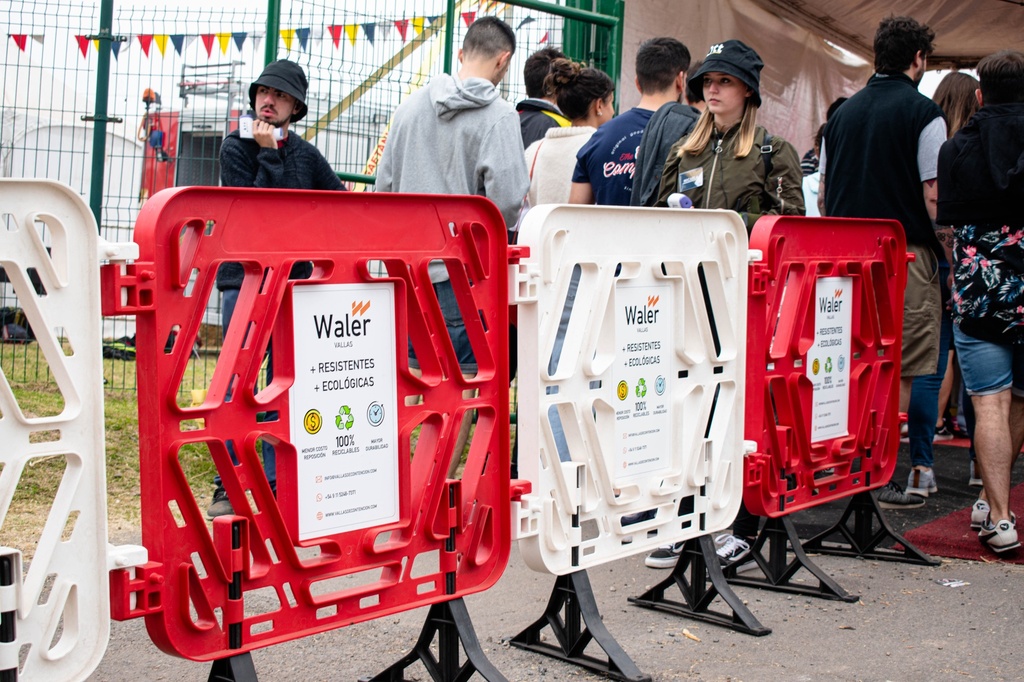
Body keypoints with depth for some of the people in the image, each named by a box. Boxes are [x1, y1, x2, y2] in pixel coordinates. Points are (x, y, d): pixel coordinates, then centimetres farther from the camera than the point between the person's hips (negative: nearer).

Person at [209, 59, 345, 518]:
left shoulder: (306, 156, 11)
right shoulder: (236, 147, 3)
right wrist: (268, 154, -10)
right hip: (243, 279, -3)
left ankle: (277, 483, 14)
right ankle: (229, 486, 4)